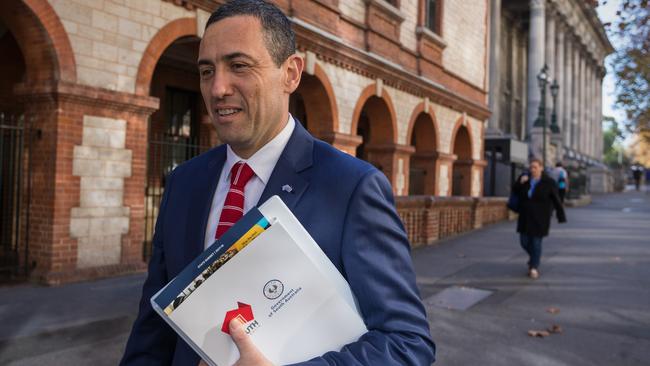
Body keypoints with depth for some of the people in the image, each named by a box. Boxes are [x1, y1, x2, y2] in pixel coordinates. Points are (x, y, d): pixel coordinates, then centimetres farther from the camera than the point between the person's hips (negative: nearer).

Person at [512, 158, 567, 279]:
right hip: (526, 216, 4)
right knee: (524, 241, 8)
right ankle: (534, 256, 38)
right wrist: (520, 182, -16)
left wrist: (561, 217, -8)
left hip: (540, 217, -4)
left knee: (536, 241, -4)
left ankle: (534, 268, 8)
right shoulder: (525, 178, 0)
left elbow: (556, 200, -8)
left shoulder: (548, 182, -11)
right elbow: (515, 191, 3)